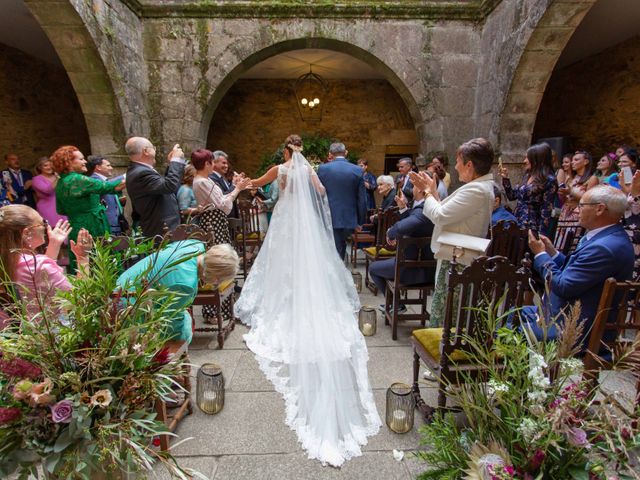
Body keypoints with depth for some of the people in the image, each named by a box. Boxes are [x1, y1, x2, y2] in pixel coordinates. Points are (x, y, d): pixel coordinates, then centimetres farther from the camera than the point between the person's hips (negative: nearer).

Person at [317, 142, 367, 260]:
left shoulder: (323, 168, -4)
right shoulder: (357, 170, -1)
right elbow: (362, 200, -1)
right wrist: (360, 221, 8)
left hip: (330, 217, -1)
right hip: (349, 218, 2)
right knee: (341, 246, 18)